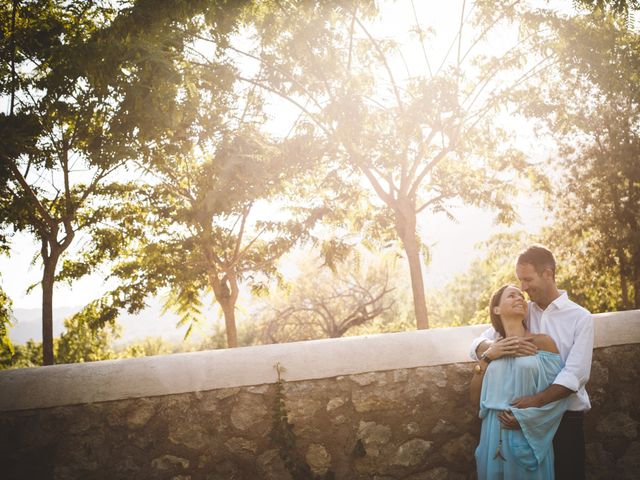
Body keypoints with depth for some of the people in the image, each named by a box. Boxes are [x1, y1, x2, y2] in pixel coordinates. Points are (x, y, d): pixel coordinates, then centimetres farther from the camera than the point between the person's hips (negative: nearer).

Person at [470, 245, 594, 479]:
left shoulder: (580, 317, -4)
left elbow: (575, 375, -15)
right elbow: (478, 345, -1)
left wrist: (535, 402, -28)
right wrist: (494, 348, -25)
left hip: (565, 418, -3)